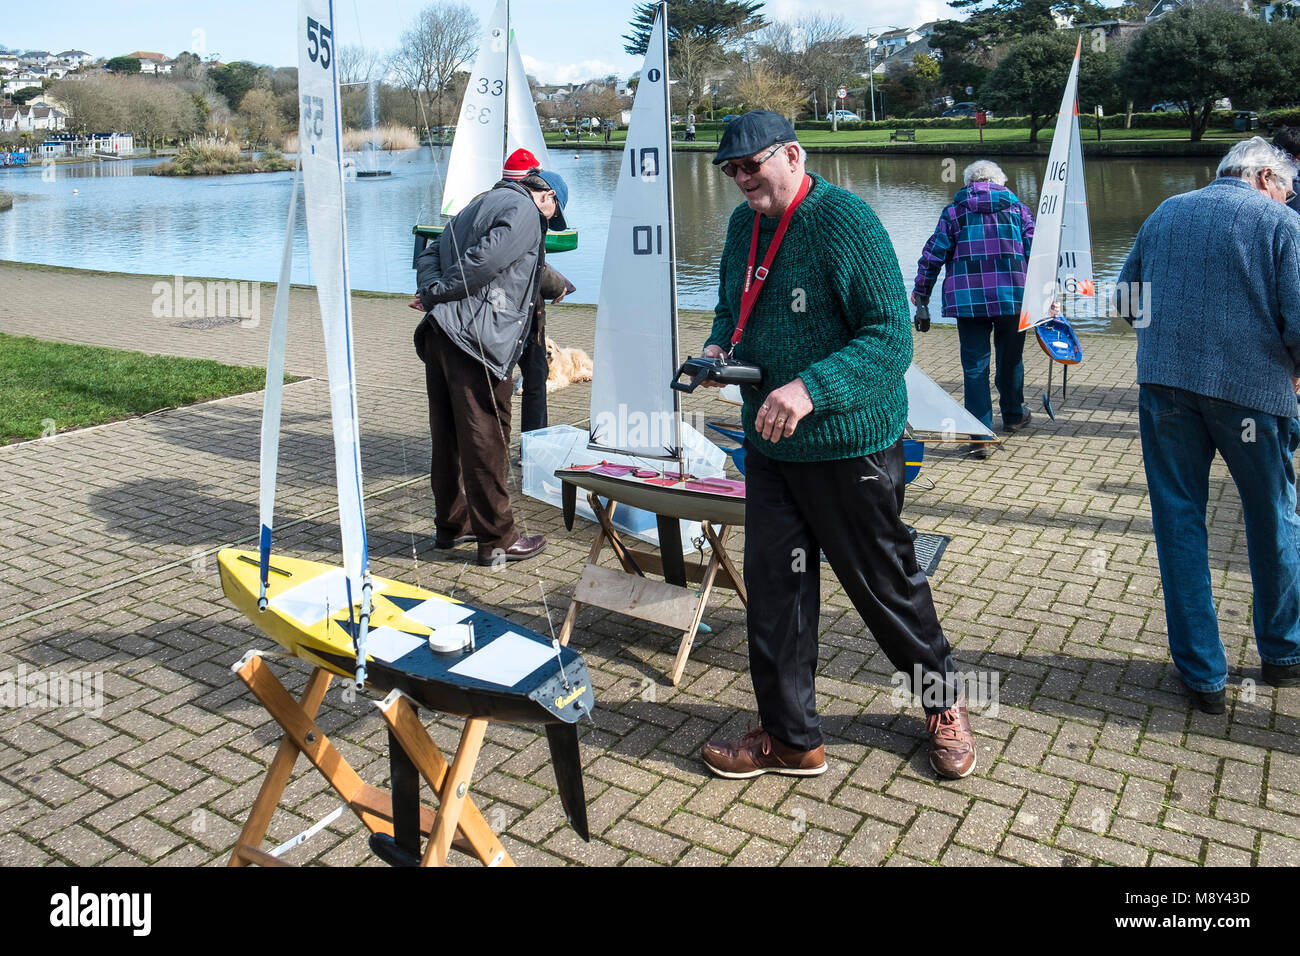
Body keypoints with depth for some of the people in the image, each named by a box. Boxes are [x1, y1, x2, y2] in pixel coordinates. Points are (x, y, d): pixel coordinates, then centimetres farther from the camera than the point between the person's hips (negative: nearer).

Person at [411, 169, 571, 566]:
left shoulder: (478, 205, 27)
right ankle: (496, 539, 3)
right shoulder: (525, 210, -2)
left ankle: (450, 524, 28)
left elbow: (431, 253, 19)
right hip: (477, 339, -9)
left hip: (439, 335, 9)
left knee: (448, 436, 16)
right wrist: (440, 295, -8)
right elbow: (488, 257, -16)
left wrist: (432, 290, 1)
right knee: (486, 440, -4)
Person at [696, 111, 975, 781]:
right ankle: (789, 737, 24)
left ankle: (942, 704, 35)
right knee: (773, 590, 8)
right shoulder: (743, 225, 8)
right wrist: (717, 348, -1)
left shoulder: (845, 220, -16)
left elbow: (891, 336, -22)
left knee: (885, 585, 9)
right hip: (768, 445, 7)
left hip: (849, 446, -6)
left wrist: (811, 388, -34)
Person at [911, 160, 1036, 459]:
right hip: (1012, 297, 1)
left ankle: (980, 436, -4)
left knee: (974, 365, 1)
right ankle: (1013, 415, 39)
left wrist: (921, 291, 14)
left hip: (968, 299, -1)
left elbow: (934, 253, 5)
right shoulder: (1018, 208, 12)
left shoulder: (954, 211, 9)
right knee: (1010, 359, 19)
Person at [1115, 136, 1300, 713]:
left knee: (1179, 523, 9)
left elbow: (1128, 301, 14)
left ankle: (1203, 674, 13)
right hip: (1250, 389, -2)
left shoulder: (1166, 213, 11)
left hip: (1164, 384, 3)